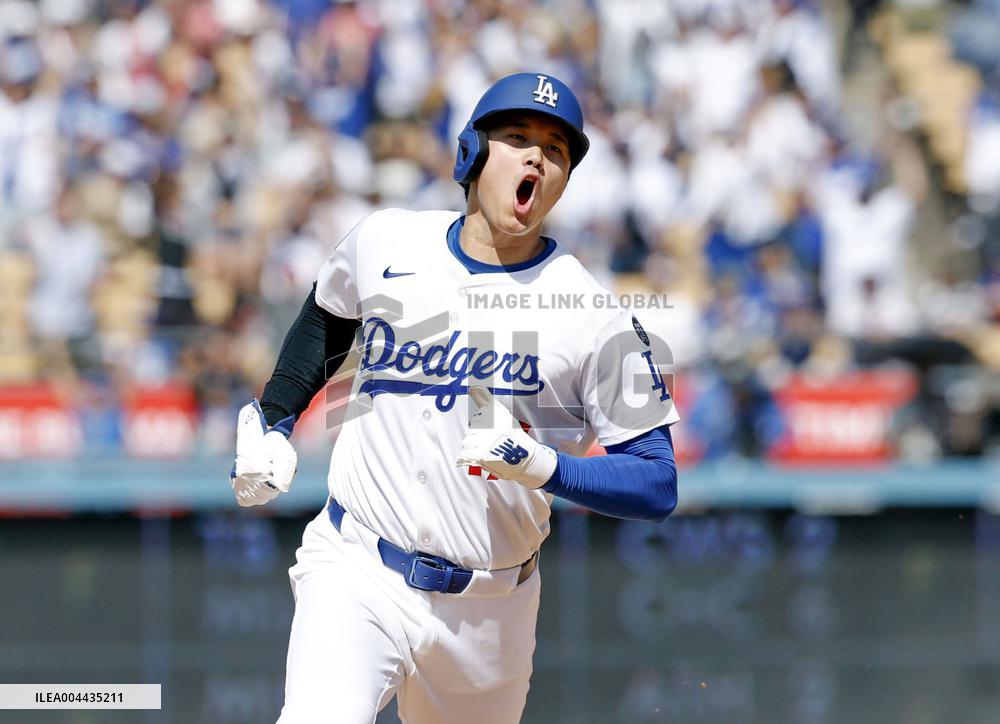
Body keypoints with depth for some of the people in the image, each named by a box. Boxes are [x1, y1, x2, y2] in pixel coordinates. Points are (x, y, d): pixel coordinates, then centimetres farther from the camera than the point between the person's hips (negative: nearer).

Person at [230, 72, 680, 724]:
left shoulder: (594, 315, -6)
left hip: (490, 614, 1)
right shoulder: (385, 243, 2)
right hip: (356, 574, -1)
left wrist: (547, 468, -23)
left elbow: (658, 486, -7)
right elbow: (328, 315, 26)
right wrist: (274, 421, 15)